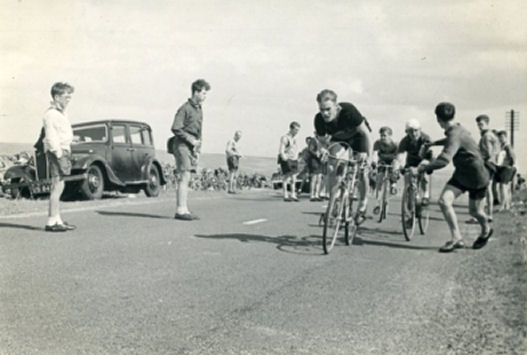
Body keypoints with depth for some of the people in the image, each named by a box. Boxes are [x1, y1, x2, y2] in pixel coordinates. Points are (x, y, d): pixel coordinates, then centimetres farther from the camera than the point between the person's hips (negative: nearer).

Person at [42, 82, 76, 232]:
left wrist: (66, 154, 16)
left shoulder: (61, 113, 19)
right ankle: (51, 222, -10)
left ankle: (57, 220, 17)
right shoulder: (51, 114, -11)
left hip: (63, 151, 10)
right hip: (57, 152, -10)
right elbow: (50, 137, -17)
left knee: (58, 186, 11)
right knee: (57, 186, -11)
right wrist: (59, 154, -21)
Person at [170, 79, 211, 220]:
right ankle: (180, 210, -9)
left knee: (186, 179, 8)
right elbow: (175, 129, -16)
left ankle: (184, 210, 10)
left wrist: (197, 147, 11)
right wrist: (191, 140, -15)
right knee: (184, 177, -10)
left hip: (192, 147, 8)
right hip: (182, 145, -8)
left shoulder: (199, 109, 16)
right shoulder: (185, 108, -10)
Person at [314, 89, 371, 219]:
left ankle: (362, 206, 12)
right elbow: (321, 139, -12)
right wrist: (323, 149, -33)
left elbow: (365, 132, -27)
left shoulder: (348, 111, -38)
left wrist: (368, 153, -29)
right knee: (332, 169, -14)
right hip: (339, 139, 3)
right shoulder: (319, 119, -28)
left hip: (357, 137, -3)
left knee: (362, 171, -8)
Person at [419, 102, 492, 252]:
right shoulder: (458, 129, 1)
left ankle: (486, 230, 38)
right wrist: (434, 143, 38)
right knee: (444, 200, -11)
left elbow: (444, 160, -39)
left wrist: (425, 167, -29)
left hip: (477, 176, -8)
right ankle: (456, 238, -6)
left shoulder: (455, 135, -28)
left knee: (474, 211, 7)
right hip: (461, 173, 8)